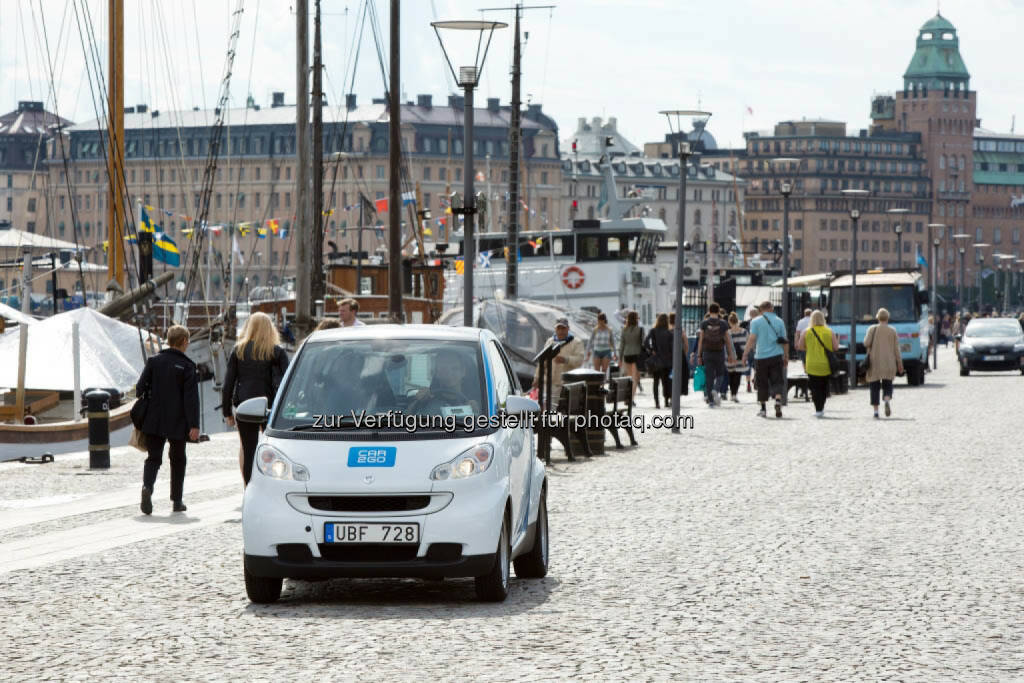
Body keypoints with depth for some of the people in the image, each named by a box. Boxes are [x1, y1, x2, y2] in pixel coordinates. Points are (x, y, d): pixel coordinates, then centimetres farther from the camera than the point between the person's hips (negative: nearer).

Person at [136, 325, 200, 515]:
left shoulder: (153, 361, 3)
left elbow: (140, 388, 2)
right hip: (177, 424, -2)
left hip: (154, 421, 2)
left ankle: (147, 486, -23)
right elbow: (191, 398, -12)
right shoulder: (187, 366, -7)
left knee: (153, 458, 6)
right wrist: (194, 425, -12)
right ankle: (177, 501, 16)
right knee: (177, 460, 13)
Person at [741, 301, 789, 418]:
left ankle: (763, 409, 13)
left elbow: (752, 339, -7)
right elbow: (784, 341, 7)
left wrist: (745, 353, -4)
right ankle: (778, 401, -24)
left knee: (762, 384, 8)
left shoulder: (756, 322, -1)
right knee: (777, 382, 1)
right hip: (776, 356, 1)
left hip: (761, 357, -1)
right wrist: (786, 356, 14)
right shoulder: (779, 321, 6)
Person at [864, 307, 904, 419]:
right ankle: (887, 401, -22)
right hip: (889, 364, 1)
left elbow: (866, 343, -11)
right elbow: (896, 349, 1)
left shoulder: (872, 329, -2)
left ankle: (876, 411, -1)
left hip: (874, 363, -1)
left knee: (874, 387, 6)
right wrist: (899, 364, 7)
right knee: (887, 386, 10)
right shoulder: (892, 331, 2)